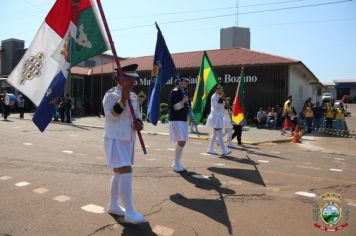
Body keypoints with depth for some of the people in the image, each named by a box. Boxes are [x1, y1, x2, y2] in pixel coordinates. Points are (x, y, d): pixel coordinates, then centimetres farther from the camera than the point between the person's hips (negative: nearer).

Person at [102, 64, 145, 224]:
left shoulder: (133, 96, 10)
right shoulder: (111, 95, -11)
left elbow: (137, 114, 17)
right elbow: (110, 115, -21)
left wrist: (139, 123, -5)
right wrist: (123, 99, -29)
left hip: (128, 140, 8)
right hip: (115, 140, -8)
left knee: (119, 173, 16)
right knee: (126, 174, -14)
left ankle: (113, 205, 31)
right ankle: (129, 212, -5)